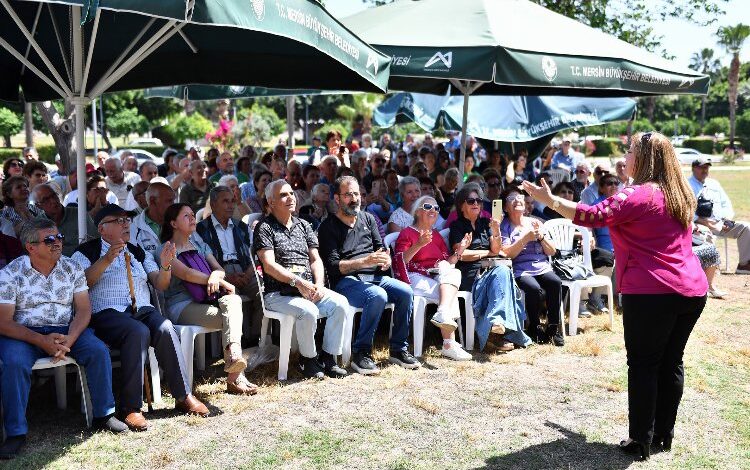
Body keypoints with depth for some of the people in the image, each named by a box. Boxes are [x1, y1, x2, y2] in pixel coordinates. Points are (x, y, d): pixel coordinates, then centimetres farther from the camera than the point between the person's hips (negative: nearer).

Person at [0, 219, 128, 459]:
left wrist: (69, 338, -19)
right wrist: (41, 341, -25)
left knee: (99, 350, -21)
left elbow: (83, 309, 1)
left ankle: (104, 414, -5)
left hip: (66, 330, 3)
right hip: (24, 333, -3)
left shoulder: (72, 268, 4)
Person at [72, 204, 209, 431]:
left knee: (165, 328, -29)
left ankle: (184, 397, -21)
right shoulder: (87, 252, 10)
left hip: (143, 310, 4)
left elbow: (160, 285, 16)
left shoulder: (139, 252, 24)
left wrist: (165, 266, -4)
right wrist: (106, 260, -18)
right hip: (107, 314, -4)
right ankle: (130, 407, -30)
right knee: (138, 332, -36)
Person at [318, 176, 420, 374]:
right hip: (346, 281, -6)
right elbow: (333, 266, -8)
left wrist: (386, 261, -9)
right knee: (378, 296, -34)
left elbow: (382, 249, 16)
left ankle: (399, 349, -7)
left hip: (374, 276, 6)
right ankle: (361, 353, -23)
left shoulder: (368, 218, 19)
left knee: (406, 292, -20)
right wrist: (364, 262, -21)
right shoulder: (328, 227, 1)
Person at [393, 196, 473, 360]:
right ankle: (449, 344, -34)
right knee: (450, 295, -28)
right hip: (416, 279, -5)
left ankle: (443, 314, -42)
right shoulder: (407, 233, 5)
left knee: (453, 271, -28)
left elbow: (448, 262, 20)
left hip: (438, 280, 5)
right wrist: (419, 245, -23)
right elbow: (400, 261, -10)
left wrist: (460, 250, 3)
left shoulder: (436, 235, 25)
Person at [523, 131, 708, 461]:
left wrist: (548, 199, -16)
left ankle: (641, 441, 5)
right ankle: (664, 435, 23)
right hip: (692, 289, 8)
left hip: (651, 292, -8)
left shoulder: (638, 195, -11)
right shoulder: (680, 194, 14)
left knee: (643, 365, 1)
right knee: (671, 363, 14)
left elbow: (592, 216, -21)